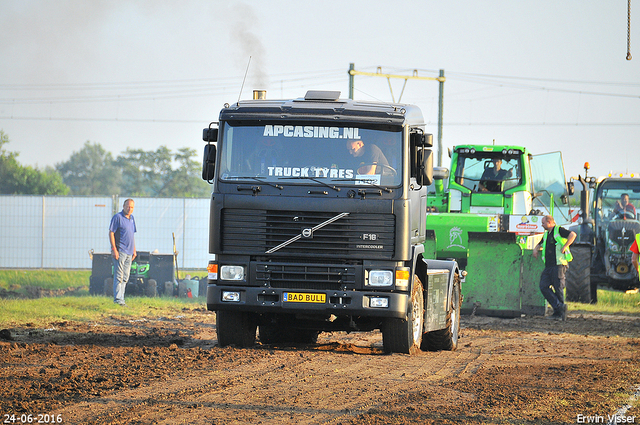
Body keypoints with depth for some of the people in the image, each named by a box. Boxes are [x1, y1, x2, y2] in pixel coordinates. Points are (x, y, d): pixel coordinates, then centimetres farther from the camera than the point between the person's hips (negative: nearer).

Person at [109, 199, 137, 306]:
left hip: (129, 252, 8)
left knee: (125, 277, 9)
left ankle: (121, 298, 13)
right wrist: (114, 249, -16)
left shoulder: (131, 218, 16)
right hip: (120, 252, -8)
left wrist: (134, 250, 20)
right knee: (119, 276, -9)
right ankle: (118, 299, -10)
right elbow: (111, 233, -10)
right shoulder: (117, 217, -7)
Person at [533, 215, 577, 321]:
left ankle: (559, 314, 1)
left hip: (559, 264, -8)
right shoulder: (546, 234, 22)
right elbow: (540, 245, 39)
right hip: (548, 266, 8)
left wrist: (564, 247, -20)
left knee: (558, 288, -5)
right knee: (544, 286, -5)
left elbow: (572, 235, -17)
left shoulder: (559, 230, -4)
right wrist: (536, 249, 17)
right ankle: (559, 307, -5)